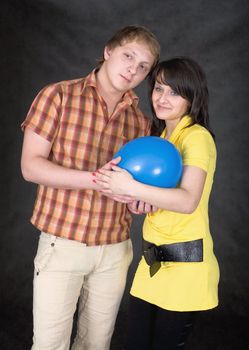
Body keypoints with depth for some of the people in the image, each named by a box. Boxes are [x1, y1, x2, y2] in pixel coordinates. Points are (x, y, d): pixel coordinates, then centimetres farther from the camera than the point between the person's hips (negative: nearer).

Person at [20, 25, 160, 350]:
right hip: (62, 245, -3)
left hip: (114, 251, 4)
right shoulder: (58, 96, -6)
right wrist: (96, 180, -23)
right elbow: (30, 166, -11)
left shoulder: (141, 121, 6)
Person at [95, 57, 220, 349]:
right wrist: (117, 180, -10)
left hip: (185, 262, -7)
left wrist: (131, 188, -35)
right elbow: (154, 189, 9)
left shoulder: (197, 137, -13)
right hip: (153, 258, 8)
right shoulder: (160, 136, 14)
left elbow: (188, 201, -26)